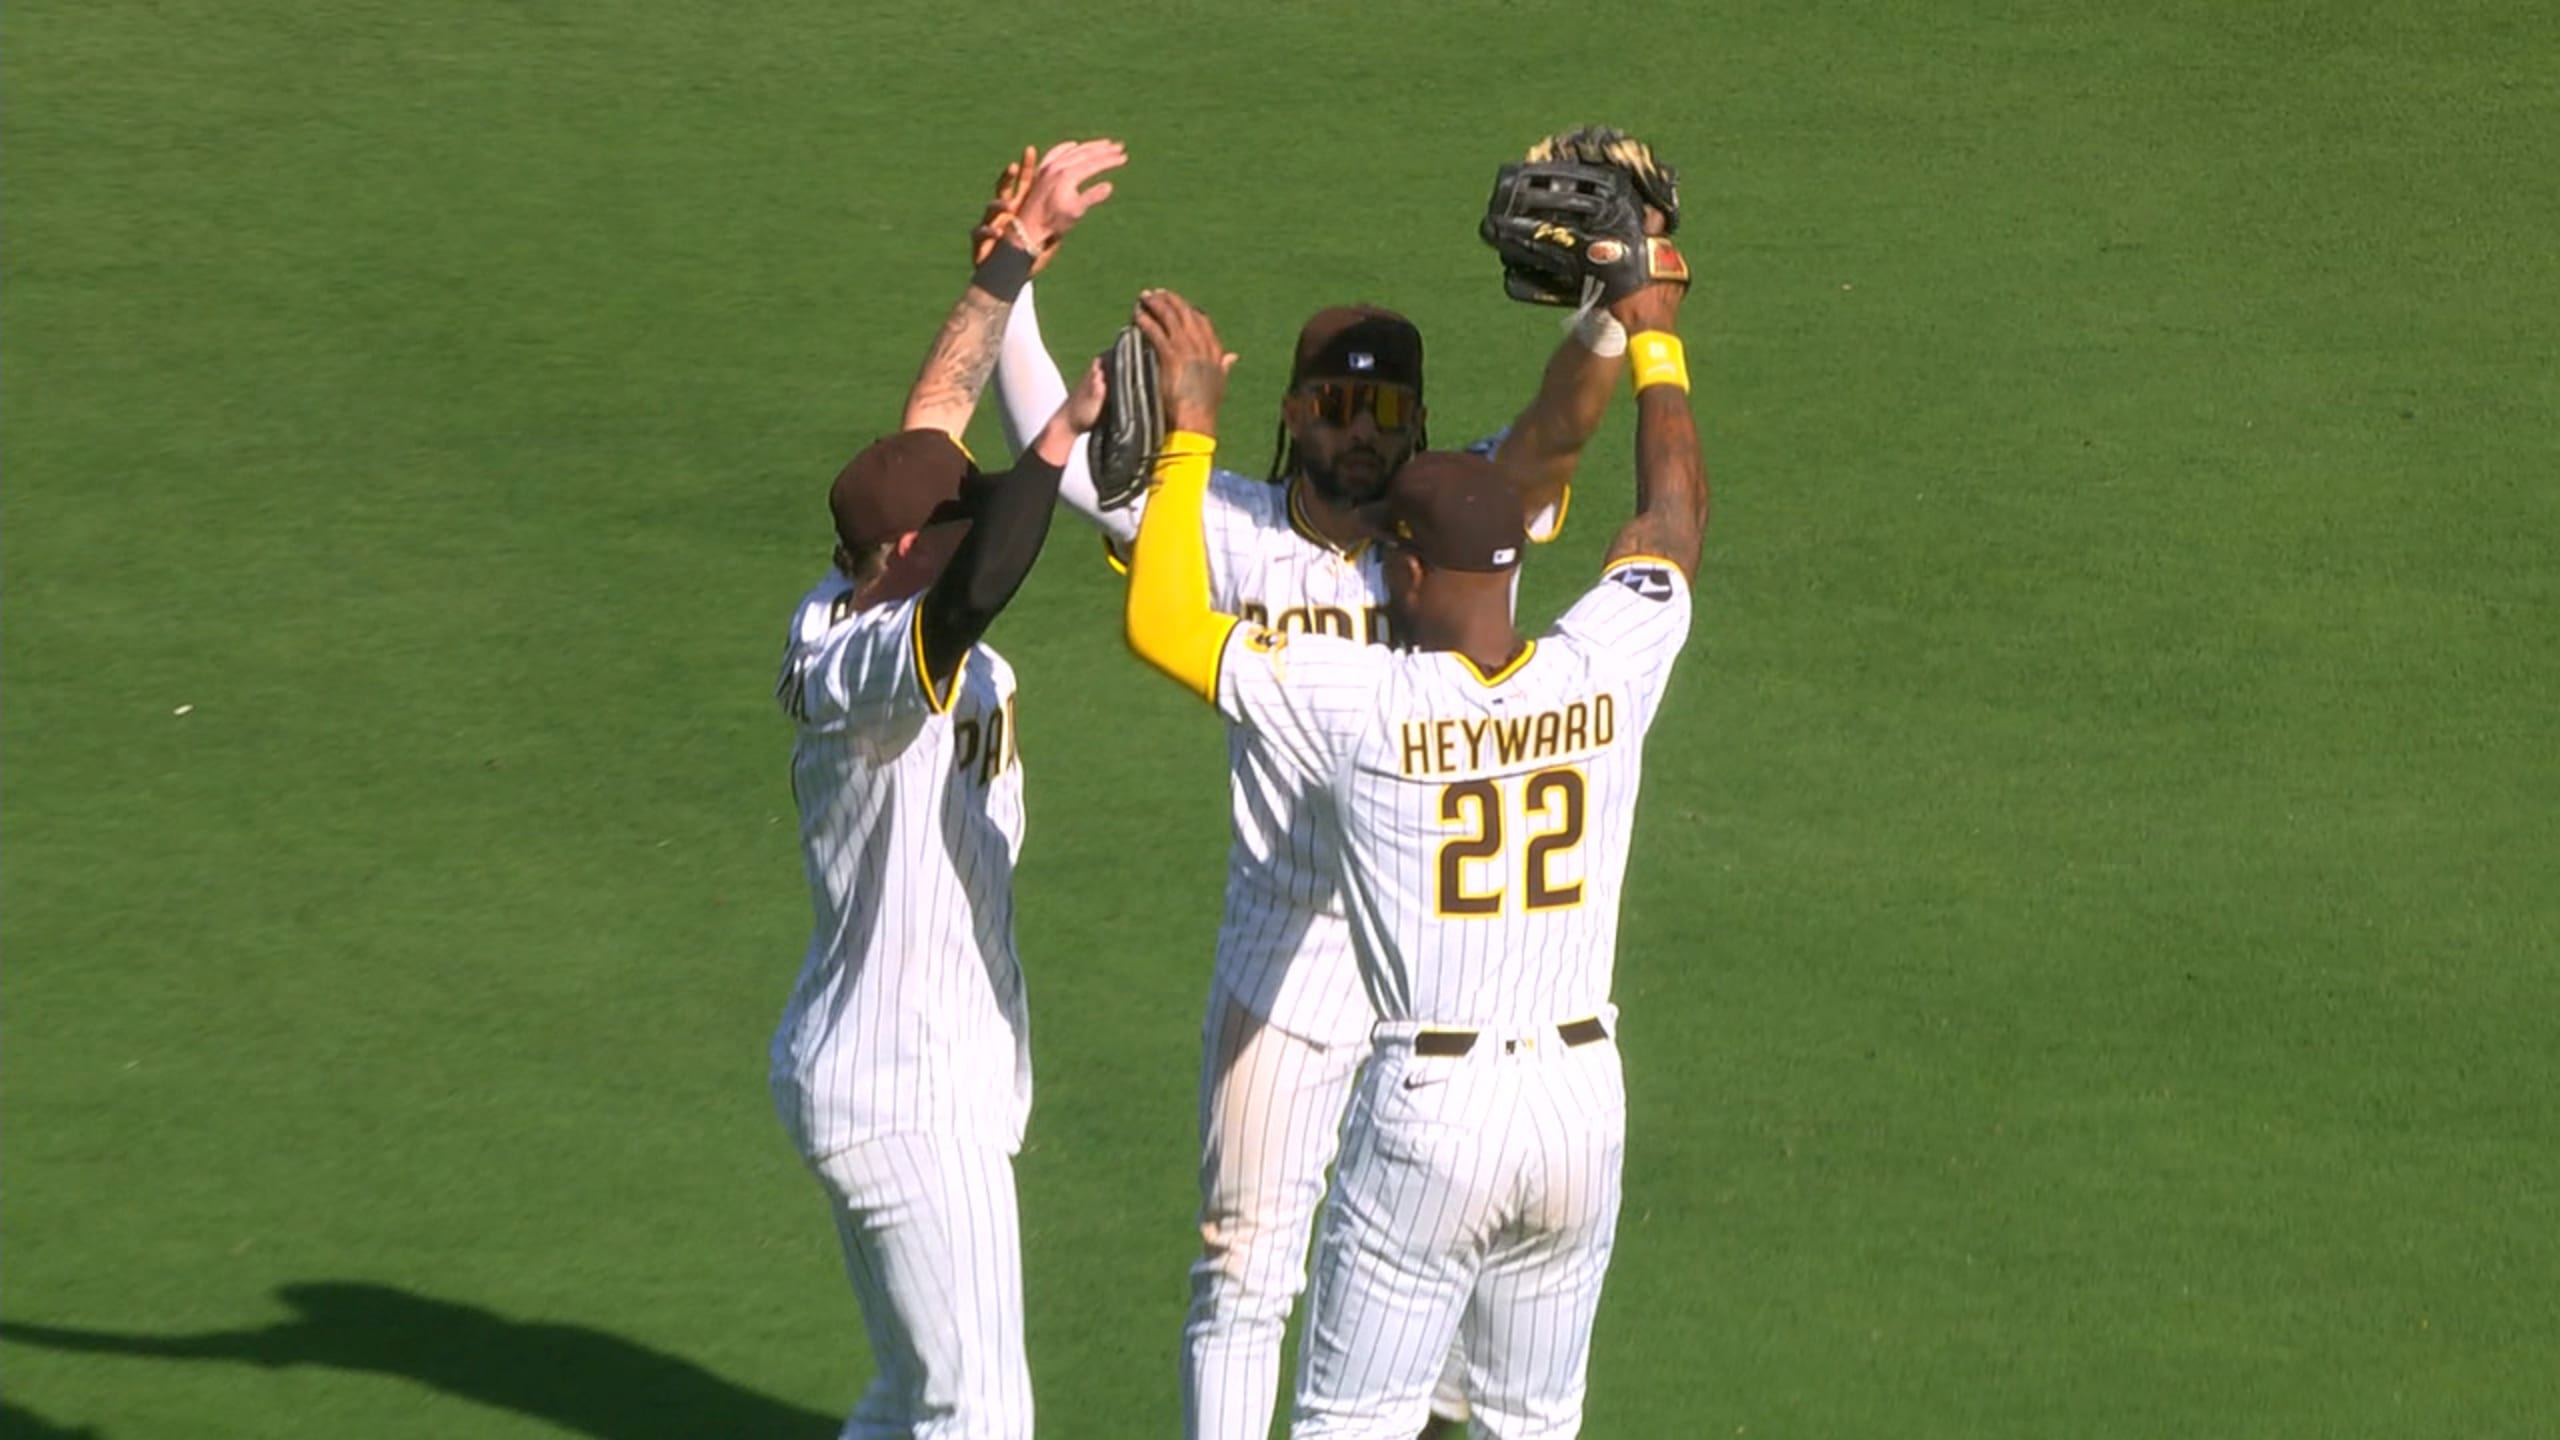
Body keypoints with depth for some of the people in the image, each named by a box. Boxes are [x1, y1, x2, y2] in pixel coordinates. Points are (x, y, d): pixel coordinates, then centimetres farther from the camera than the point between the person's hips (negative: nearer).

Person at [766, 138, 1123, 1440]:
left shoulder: (852, 612, 4)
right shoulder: (859, 668, -22)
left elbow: (932, 417, 13)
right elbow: (971, 596, -45)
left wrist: (1025, 239, 15)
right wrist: (1065, 430, -46)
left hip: (931, 1085, 10)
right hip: (907, 1104, -10)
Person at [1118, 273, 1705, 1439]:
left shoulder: (1363, 707, -13)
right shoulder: (1602, 677, -2)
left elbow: (1158, 619, -9)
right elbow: (1673, 516, 16)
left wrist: (1189, 425, -2)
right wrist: (1654, 339, 30)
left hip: (1428, 1118, -4)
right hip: (1585, 1101, 4)